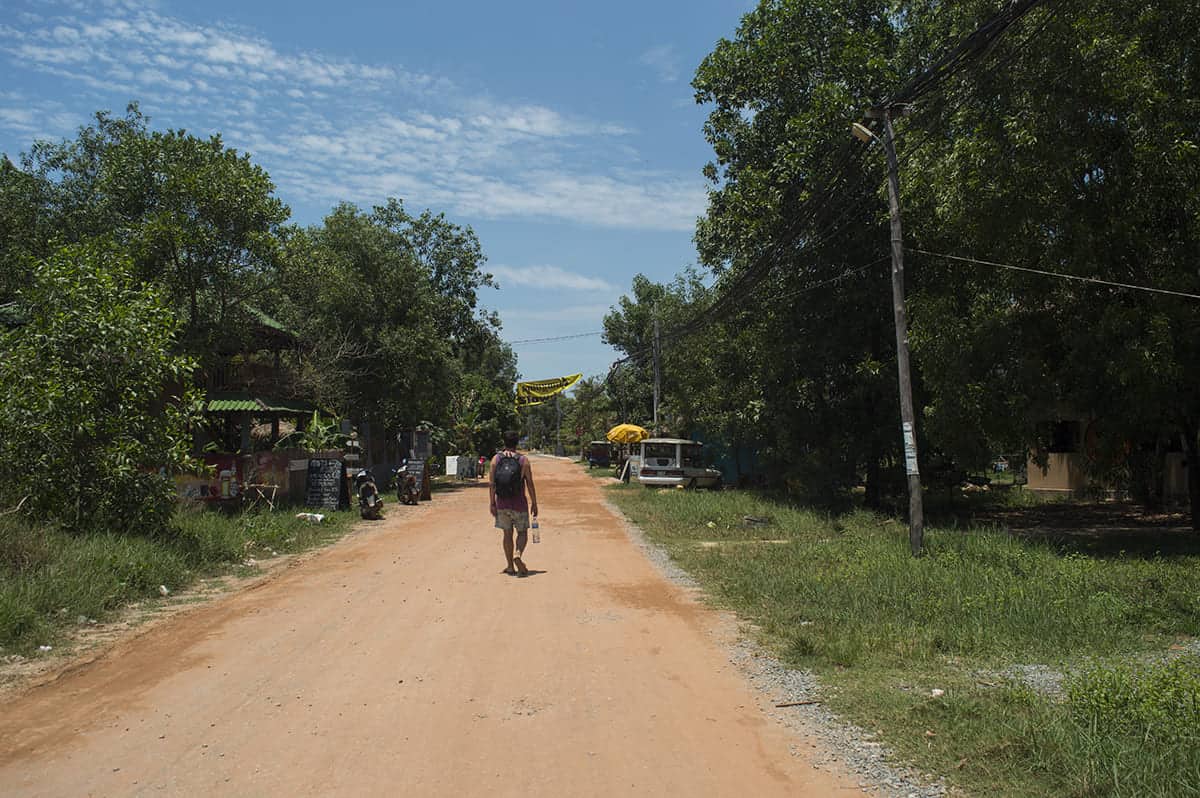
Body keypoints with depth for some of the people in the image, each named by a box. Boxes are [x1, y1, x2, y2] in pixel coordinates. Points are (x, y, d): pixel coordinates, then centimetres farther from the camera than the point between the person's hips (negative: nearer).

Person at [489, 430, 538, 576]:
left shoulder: (496, 459, -1)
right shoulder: (523, 460, -6)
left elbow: (491, 484, -3)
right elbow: (530, 484, -5)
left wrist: (492, 504, 3)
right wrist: (534, 503, 3)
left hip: (502, 504, 2)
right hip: (519, 504, -2)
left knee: (507, 534, 12)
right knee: (522, 533, 11)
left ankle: (510, 567, 15)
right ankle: (518, 554, -16)